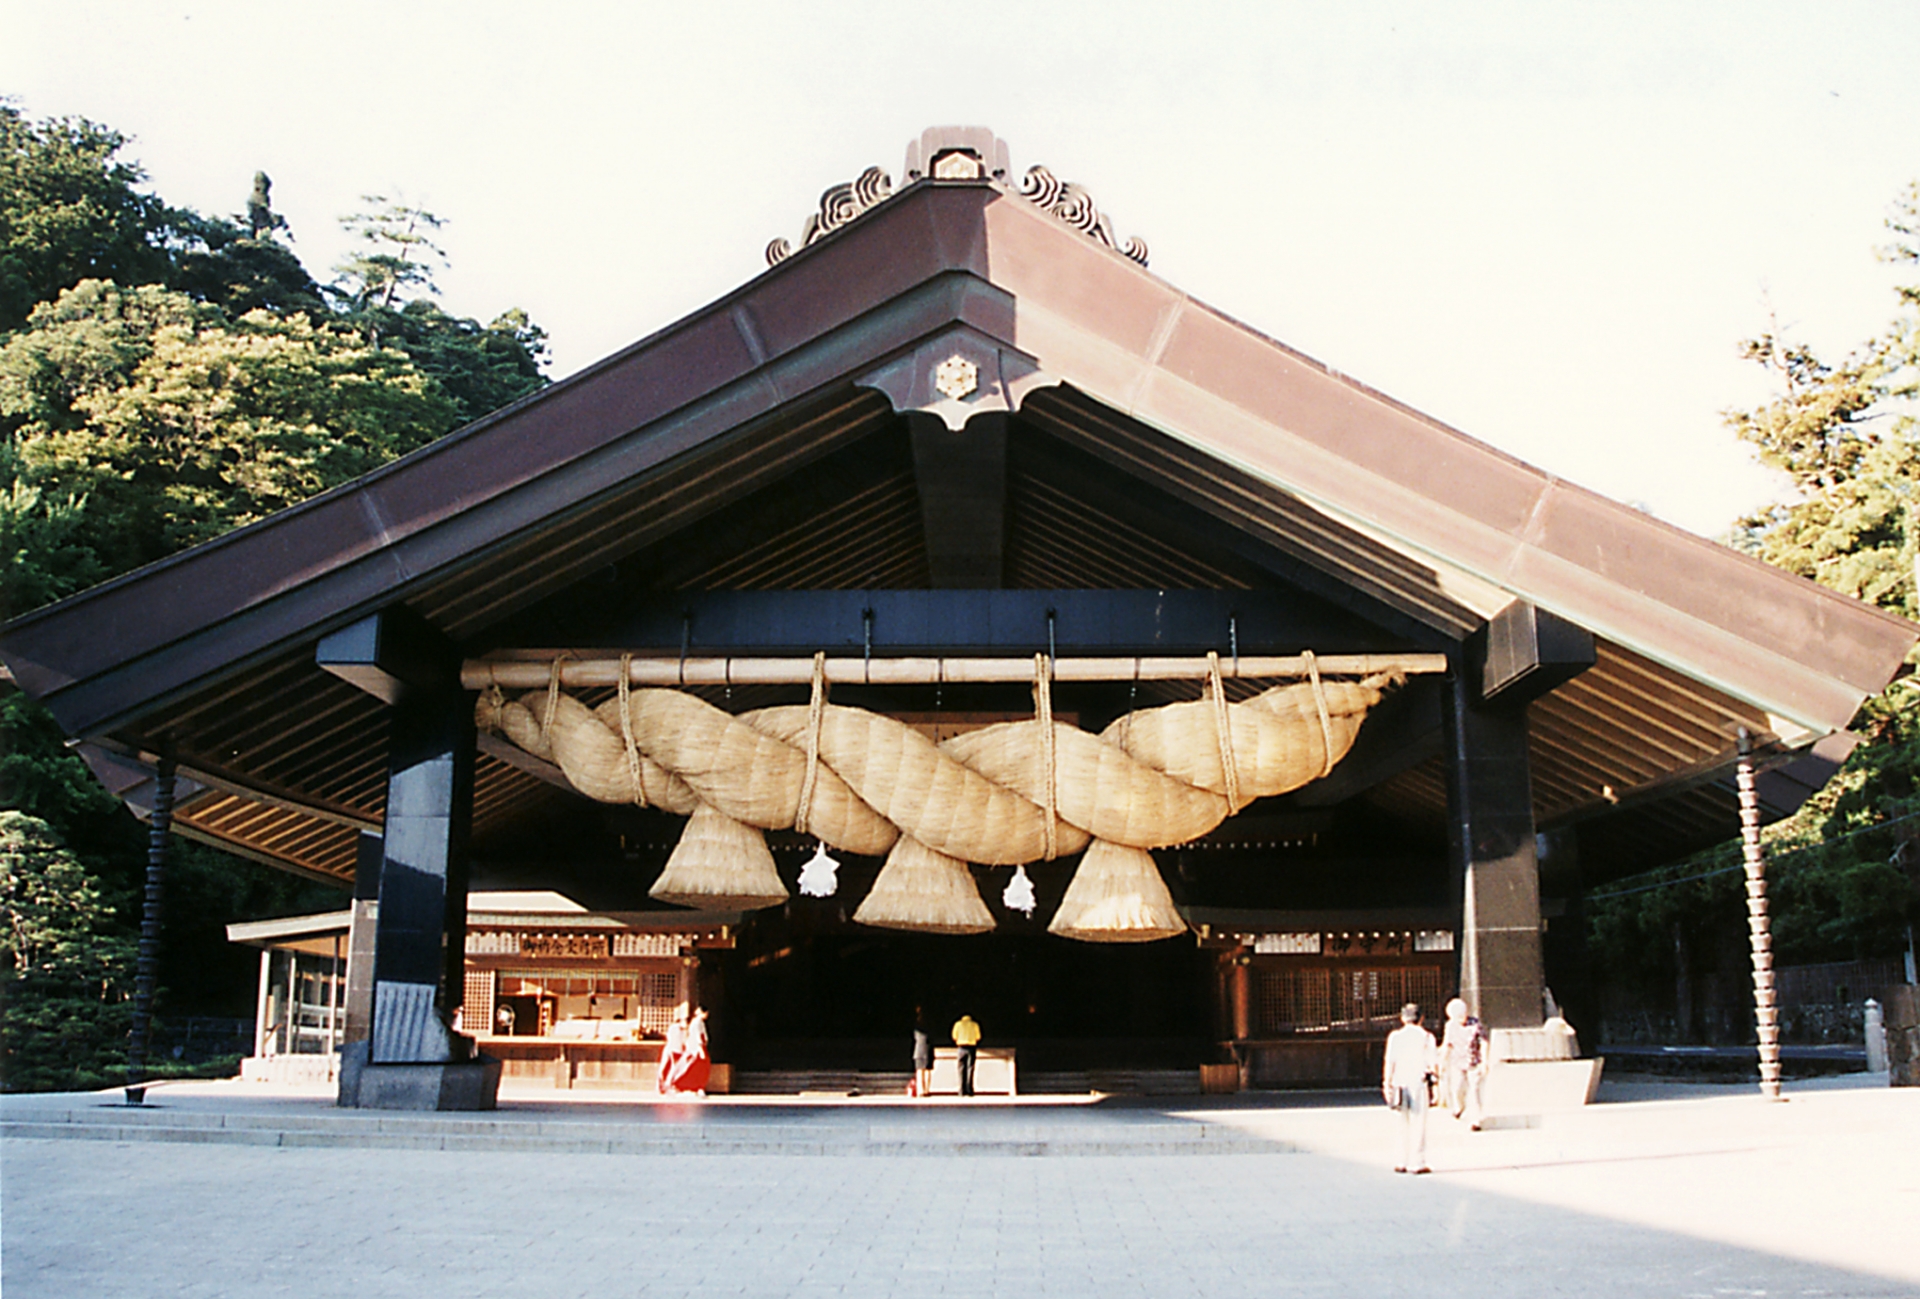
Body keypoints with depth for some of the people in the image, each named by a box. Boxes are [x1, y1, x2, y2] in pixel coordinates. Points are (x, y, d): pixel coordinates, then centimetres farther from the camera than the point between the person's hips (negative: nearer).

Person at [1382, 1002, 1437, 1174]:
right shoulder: (1426, 1037, -2)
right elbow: (1433, 1062, -6)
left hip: (1401, 1083, 2)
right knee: (1418, 1124, 2)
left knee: (1405, 1124, 12)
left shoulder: (1395, 1036, 3)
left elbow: (1389, 1062, 0)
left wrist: (1386, 1084, 4)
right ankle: (1417, 1163, 0)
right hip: (1420, 1083, -2)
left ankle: (1404, 1162, 13)